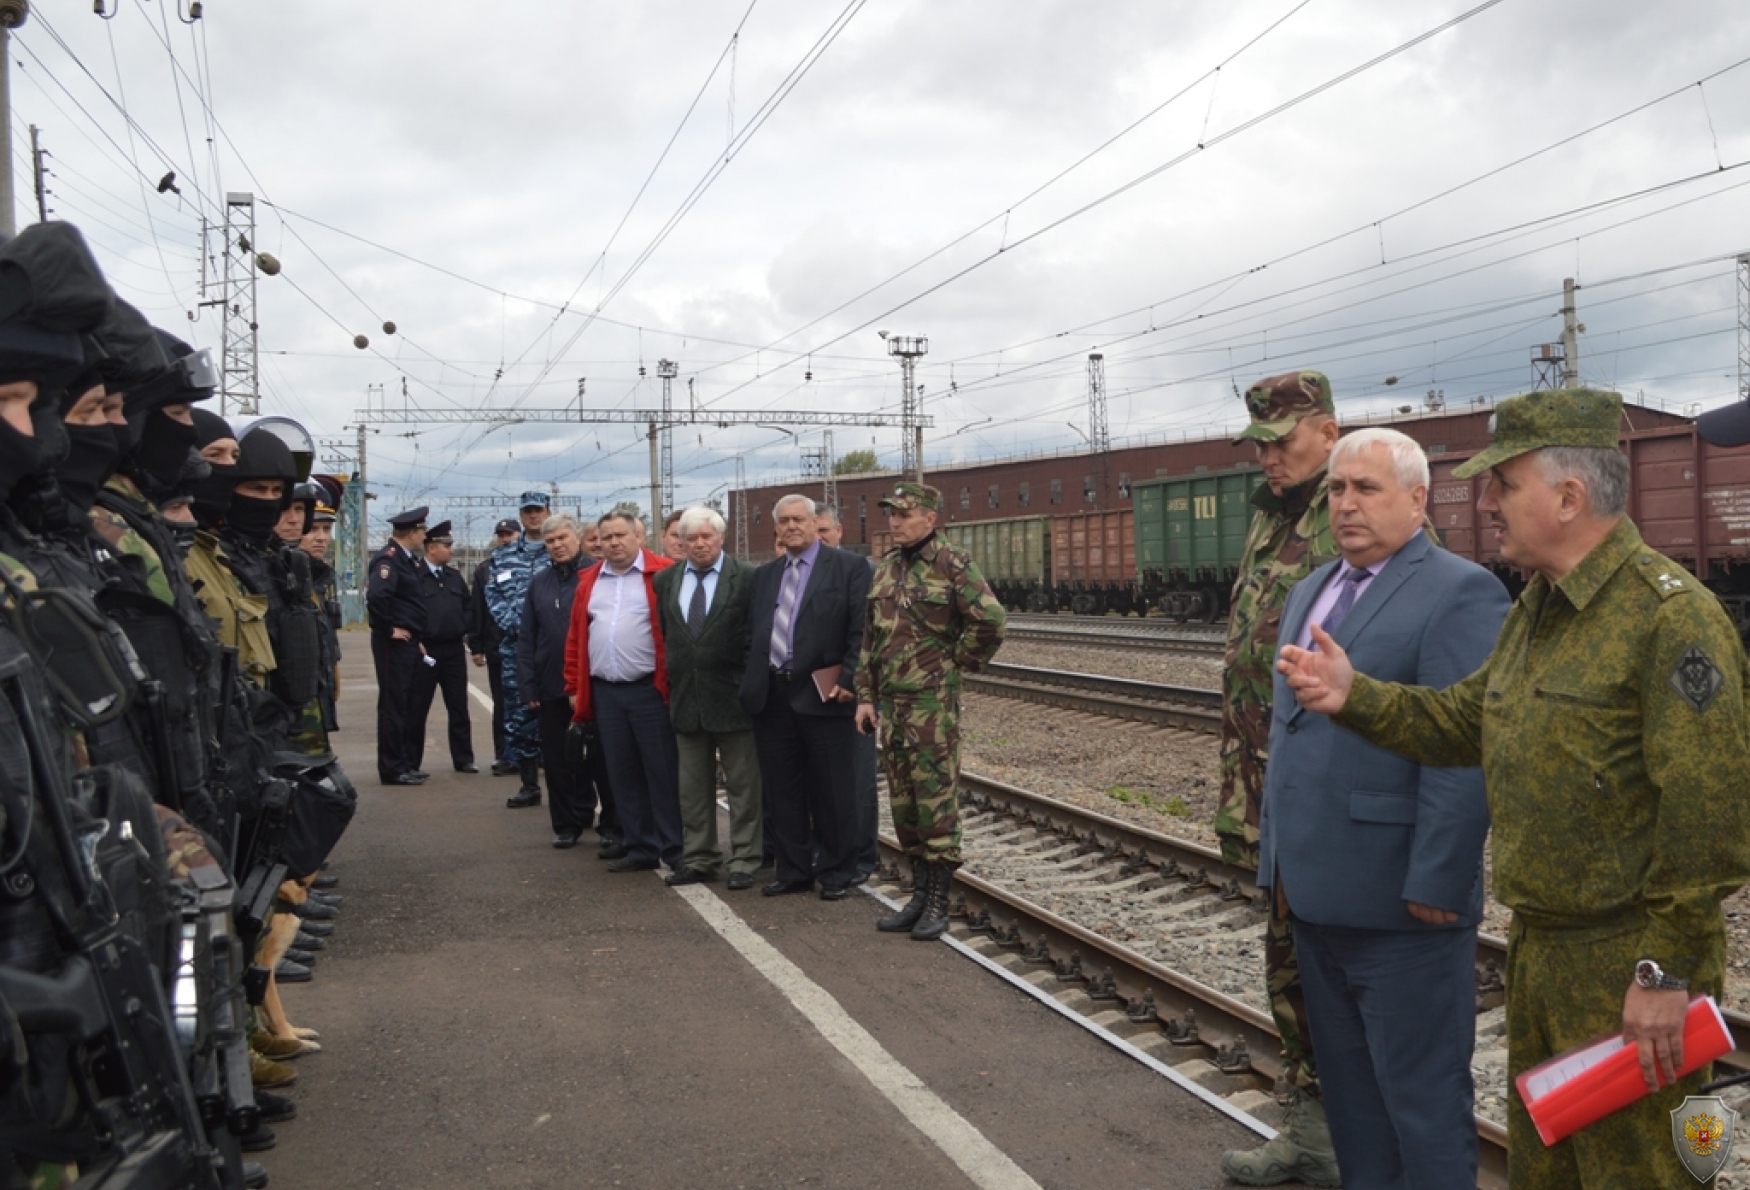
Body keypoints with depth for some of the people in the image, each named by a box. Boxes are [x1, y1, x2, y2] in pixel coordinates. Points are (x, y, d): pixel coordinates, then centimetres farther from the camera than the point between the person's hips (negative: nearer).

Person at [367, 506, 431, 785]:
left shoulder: (409, 560, 14)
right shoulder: (388, 558, -15)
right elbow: (376, 597, -30)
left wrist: (418, 634, 14)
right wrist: (389, 629, -20)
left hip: (411, 643, 9)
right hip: (394, 644, -9)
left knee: (409, 706, 14)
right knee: (393, 706, -3)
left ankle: (406, 764, 22)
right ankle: (392, 769, 3)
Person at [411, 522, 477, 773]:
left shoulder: (455, 576, 12)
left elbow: (467, 606, 18)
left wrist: (463, 629, 3)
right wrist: (415, 641, -13)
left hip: (454, 649, 5)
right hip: (425, 650, -5)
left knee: (459, 707, 8)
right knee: (416, 708, 3)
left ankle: (463, 759, 15)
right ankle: (410, 762, 11)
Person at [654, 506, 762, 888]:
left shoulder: (746, 577, -6)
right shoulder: (666, 580, 8)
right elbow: (664, 636, 10)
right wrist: (672, 681, 7)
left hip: (732, 696, -4)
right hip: (685, 696, 4)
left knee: (743, 786, 4)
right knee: (692, 787, 12)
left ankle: (744, 860, 13)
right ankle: (698, 858, 23)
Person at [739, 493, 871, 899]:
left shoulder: (849, 567, -1)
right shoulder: (765, 574, 16)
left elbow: (860, 631, -7)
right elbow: (751, 633, 17)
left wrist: (848, 680, -15)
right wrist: (750, 682, 7)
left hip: (823, 694, -5)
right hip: (771, 697, 5)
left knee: (832, 792, 4)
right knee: (781, 792, 11)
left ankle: (835, 874, 17)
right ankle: (793, 871, 22)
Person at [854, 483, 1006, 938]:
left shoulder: (953, 565, -9)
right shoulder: (885, 570, 13)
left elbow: (990, 621, -17)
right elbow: (870, 639, 16)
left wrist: (956, 662, -6)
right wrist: (865, 696, 11)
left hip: (934, 701, -7)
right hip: (891, 701, 7)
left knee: (936, 798, -3)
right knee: (903, 800, 11)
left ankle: (938, 904, 5)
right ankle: (919, 895, 22)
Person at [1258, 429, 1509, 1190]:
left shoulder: (1459, 593, -11)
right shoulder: (1310, 591, 16)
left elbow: (1460, 754, -17)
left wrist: (1435, 886, -19)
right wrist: (1278, 859, 17)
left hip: (1401, 903, -8)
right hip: (1317, 898, 8)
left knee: (1421, 1096, 5)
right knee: (1348, 1090, 19)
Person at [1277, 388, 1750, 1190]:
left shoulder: (1671, 615, -20)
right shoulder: (1536, 606, 11)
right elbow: (1468, 720, 14)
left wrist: (1668, 970, -21)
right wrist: (1355, 698, 0)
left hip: (1624, 965, -9)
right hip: (1537, 946, 9)